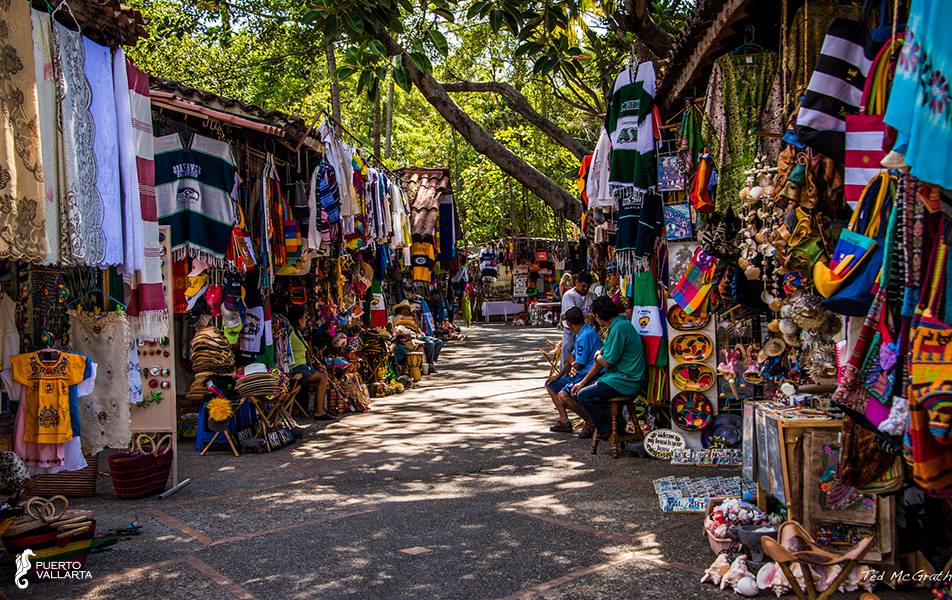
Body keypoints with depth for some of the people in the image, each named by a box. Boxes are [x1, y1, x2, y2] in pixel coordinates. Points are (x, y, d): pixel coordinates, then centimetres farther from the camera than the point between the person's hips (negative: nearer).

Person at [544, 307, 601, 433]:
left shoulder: (586, 335, -19)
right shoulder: (581, 334, 13)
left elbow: (578, 365, -17)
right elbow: (573, 359, 19)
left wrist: (571, 363, 6)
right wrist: (559, 375, 13)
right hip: (580, 375, 11)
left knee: (563, 395, -29)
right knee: (551, 385, 14)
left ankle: (591, 422, -13)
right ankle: (564, 421, 12)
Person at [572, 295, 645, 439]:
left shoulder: (619, 328, -19)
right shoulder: (620, 323, 14)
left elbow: (606, 362, -18)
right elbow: (602, 357, 17)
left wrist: (597, 356, 7)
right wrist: (583, 382, 16)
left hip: (626, 382, -11)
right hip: (625, 378, 11)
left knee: (584, 395, -15)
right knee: (584, 388, 17)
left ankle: (608, 431, -1)